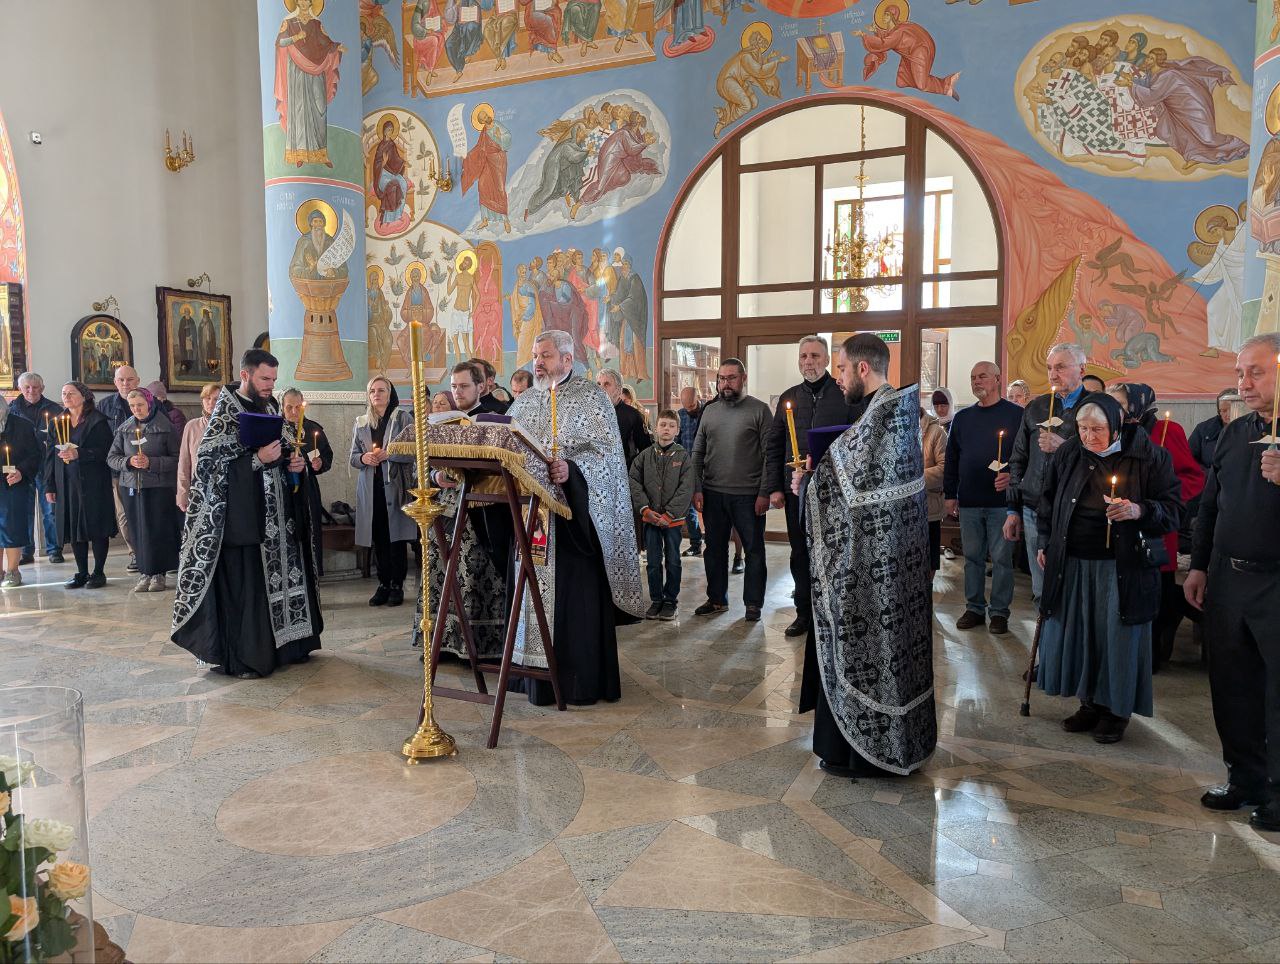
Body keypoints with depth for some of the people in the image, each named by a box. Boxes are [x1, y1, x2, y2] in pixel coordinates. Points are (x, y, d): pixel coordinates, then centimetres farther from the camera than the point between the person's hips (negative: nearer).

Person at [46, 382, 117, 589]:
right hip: (67, 484, 5)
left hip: (93, 484, -5)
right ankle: (82, 572, 14)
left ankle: (98, 572, 7)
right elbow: (52, 456, 13)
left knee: (96, 526, -2)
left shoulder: (98, 421, -2)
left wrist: (78, 454, -22)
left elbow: (105, 451, -10)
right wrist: (49, 485, 9)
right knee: (74, 528, 6)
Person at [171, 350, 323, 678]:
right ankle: (243, 658, 7)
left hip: (278, 515, 7)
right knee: (244, 585, -3)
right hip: (242, 516, -7)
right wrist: (257, 459, -23)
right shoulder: (225, 413, -9)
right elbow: (209, 462, -15)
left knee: (282, 577, 12)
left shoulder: (270, 409, 12)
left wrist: (294, 462, 1)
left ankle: (286, 644, 24)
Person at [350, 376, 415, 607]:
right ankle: (383, 584, 13)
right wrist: (363, 458, -5)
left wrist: (389, 454, -15)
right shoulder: (361, 423, 16)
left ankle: (397, 585, 4)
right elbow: (353, 457, 16)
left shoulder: (402, 418, 3)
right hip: (370, 487, 4)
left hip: (395, 485, -4)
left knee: (396, 536, -3)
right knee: (378, 538, 5)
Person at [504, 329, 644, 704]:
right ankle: (540, 678, 17)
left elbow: (607, 449, -12)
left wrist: (572, 468, -27)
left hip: (575, 512, -5)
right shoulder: (524, 402, 16)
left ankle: (582, 681, 6)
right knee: (537, 589, 7)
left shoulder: (590, 397, -2)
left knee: (578, 595, -3)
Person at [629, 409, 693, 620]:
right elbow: (634, 482, 0)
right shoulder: (645, 456, 3)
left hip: (674, 518, -1)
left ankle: (670, 600, 19)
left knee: (673, 561, 6)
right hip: (650, 517, 2)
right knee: (653, 562, 8)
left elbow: (686, 489, -8)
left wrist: (669, 514, -14)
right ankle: (656, 600, 20)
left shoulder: (683, 456, -3)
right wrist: (645, 509, -10)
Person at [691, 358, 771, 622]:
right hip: (713, 494, 4)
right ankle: (717, 599, 26)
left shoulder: (759, 410, -4)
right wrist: (697, 489, 2)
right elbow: (698, 453, 10)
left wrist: (764, 493, -12)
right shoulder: (710, 411, 9)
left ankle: (753, 603, 17)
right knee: (715, 549, 13)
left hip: (748, 496, -4)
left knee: (754, 550, 5)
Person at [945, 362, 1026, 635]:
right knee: (972, 557, 11)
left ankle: (999, 611, 12)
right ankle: (974, 608, 20)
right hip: (969, 501, 4)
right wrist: (950, 494, 10)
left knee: (1001, 558, 2)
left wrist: (1013, 475, -20)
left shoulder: (1015, 415, -2)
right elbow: (951, 459, 14)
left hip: (1001, 500, -4)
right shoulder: (962, 418, 12)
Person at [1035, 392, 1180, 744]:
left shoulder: (1149, 456, -7)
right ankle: (1091, 704, 24)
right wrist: (1045, 543, 13)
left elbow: (1172, 510, -4)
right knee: (1075, 633, 7)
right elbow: (1049, 501, 16)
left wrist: (1139, 511, -23)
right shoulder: (1067, 454, 3)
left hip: (1121, 567, -3)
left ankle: (1116, 711, 21)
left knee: (1118, 635, 3)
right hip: (1072, 563, 3)